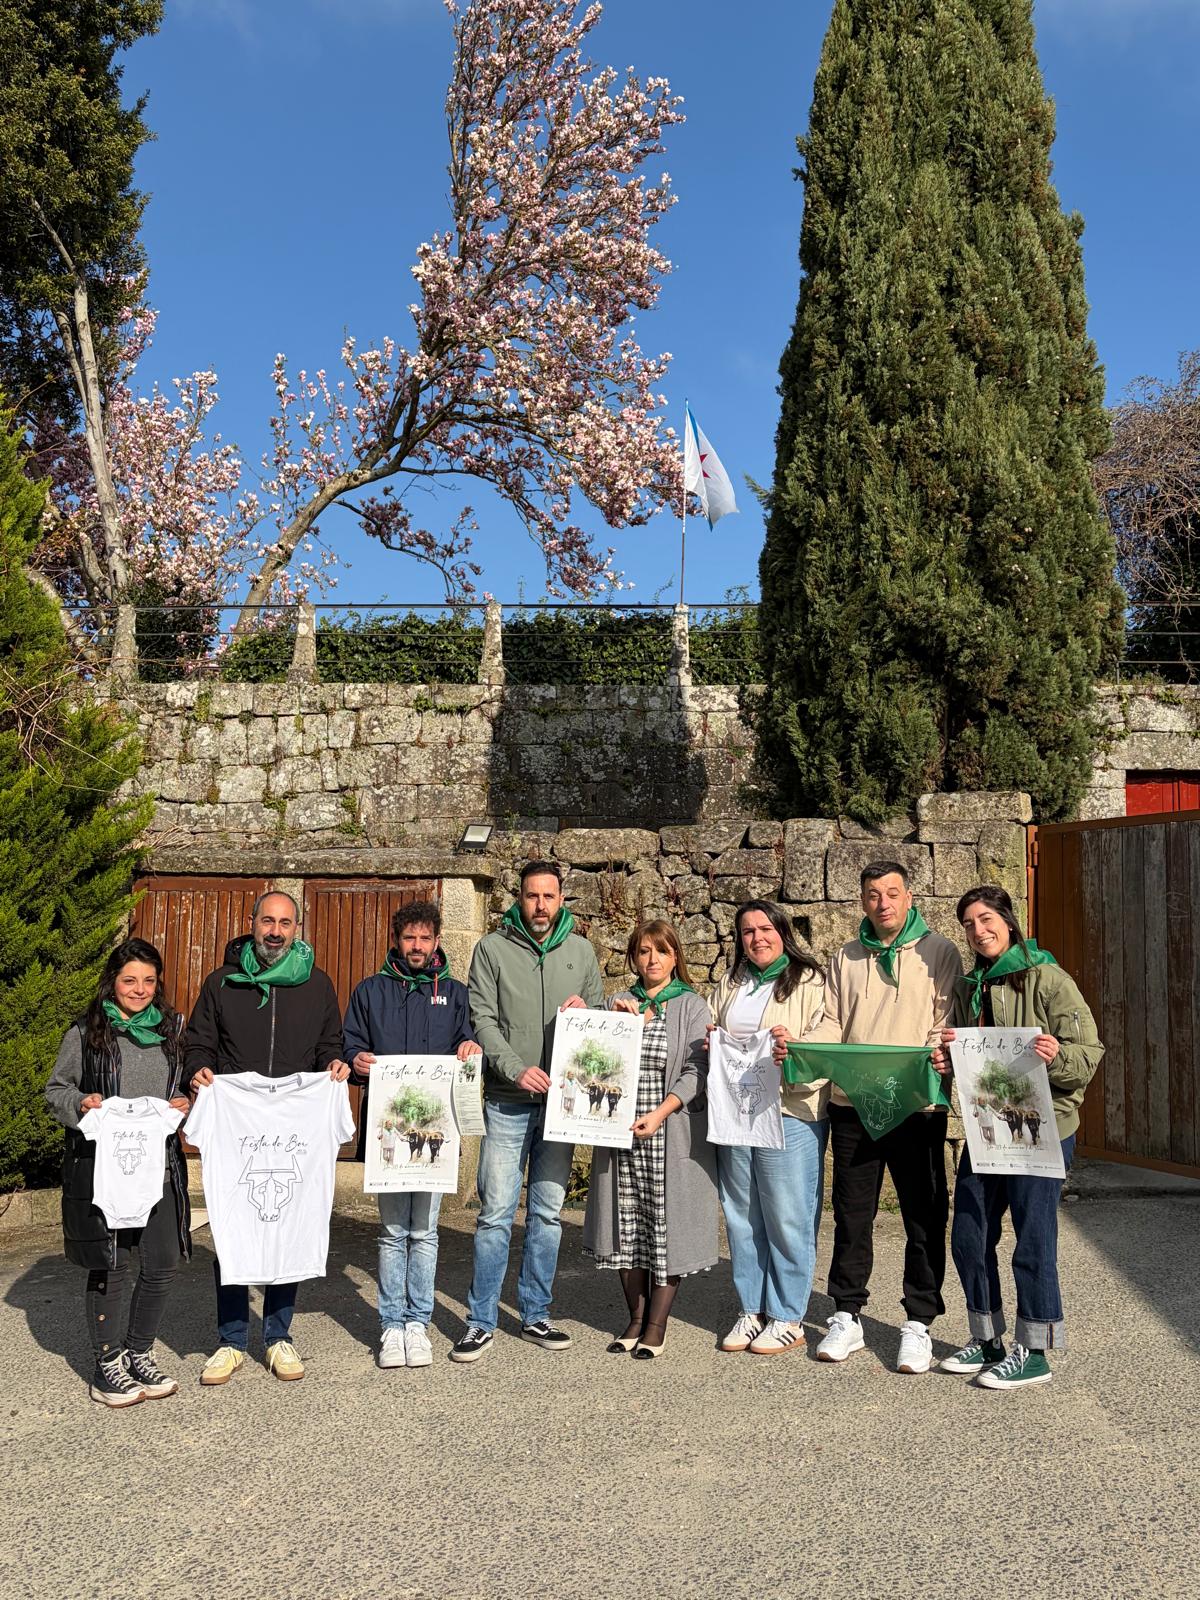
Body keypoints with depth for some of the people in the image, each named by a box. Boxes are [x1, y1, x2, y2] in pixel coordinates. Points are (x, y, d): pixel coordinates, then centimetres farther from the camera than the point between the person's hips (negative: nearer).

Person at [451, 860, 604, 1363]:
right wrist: (517, 1069, -17)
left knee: (549, 1213, 10)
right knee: (496, 1214, -2)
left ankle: (535, 1315, 22)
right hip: (508, 1101, -3)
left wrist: (586, 1012, -8)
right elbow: (482, 1019, -6)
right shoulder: (492, 948, 0)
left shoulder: (580, 951, 10)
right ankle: (481, 1321, 10)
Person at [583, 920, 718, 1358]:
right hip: (620, 1131, 3)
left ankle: (656, 1326, 12)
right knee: (627, 1224, 7)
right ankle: (636, 1319, 21)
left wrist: (660, 1113, -18)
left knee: (666, 1224, 0)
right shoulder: (617, 1004, 12)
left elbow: (696, 1070, -7)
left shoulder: (692, 1006, 2)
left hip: (672, 1135, -3)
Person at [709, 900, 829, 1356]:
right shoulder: (729, 985, 16)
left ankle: (788, 1318, 13)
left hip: (790, 1114, -5)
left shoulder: (809, 982, -2)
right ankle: (751, 1311, 23)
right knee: (741, 1216, 11)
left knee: (787, 1218, 0)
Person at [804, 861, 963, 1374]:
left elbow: (946, 1026, -3)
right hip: (852, 1103, 3)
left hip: (917, 1106, -3)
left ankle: (918, 1324, 17)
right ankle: (846, 1317, 23)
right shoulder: (846, 959, 13)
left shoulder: (938, 953, 2)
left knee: (924, 1218, 4)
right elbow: (832, 1026, 10)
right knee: (851, 1215, 11)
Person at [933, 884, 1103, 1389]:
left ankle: (1034, 1352, 14)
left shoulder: (1048, 980, -8)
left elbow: (1090, 1055, -11)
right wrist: (948, 1061, 1)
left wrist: (1056, 1056, -31)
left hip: (1040, 1127, -7)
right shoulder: (968, 988, 12)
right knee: (969, 1239, 10)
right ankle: (987, 1342, 26)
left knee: (1033, 1241, 0)